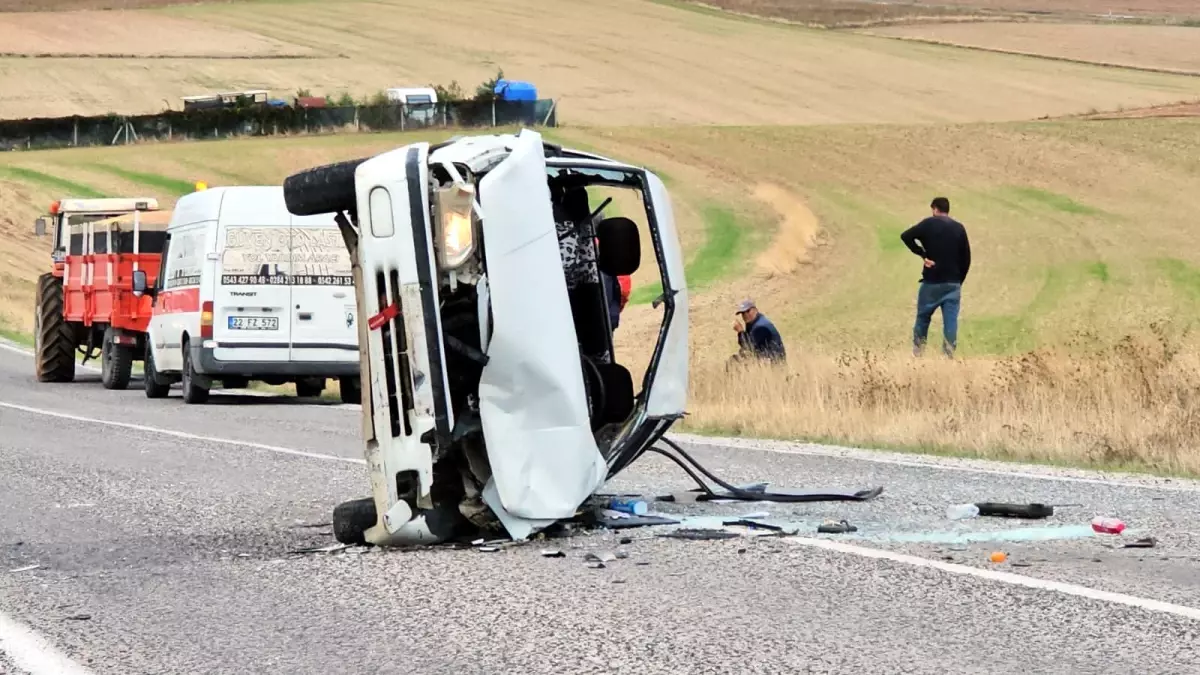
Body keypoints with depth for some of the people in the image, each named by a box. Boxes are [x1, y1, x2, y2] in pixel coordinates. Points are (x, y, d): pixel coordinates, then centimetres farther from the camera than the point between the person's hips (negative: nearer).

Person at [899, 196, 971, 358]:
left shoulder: (929, 224, -3)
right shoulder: (959, 228, 6)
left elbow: (905, 236, -15)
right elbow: (966, 258, 6)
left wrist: (922, 254, -8)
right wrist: (959, 281, 13)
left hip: (932, 282, -2)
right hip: (953, 284, 2)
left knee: (923, 318, 12)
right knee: (951, 321, 0)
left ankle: (917, 353, 16)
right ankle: (949, 355, -8)